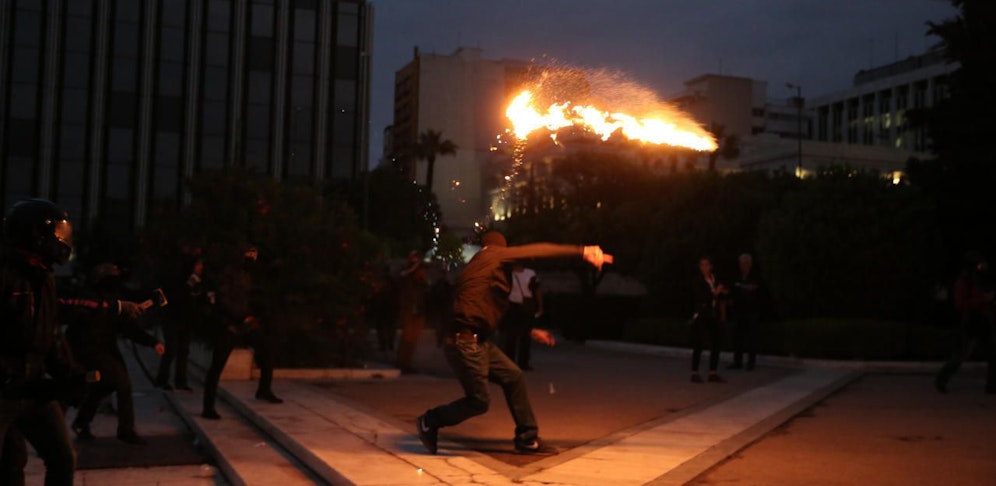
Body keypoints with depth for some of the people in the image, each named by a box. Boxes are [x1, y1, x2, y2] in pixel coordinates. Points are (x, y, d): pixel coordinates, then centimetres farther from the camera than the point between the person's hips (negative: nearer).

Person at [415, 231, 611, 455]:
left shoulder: (489, 270, 19)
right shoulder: (491, 256, -7)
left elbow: (501, 310, 29)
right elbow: (537, 251, -14)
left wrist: (531, 330, 32)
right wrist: (582, 251, -17)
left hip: (479, 342, 10)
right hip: (464, 342, -10)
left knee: (513, 377, 9)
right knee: (479, 401, -5)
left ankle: (527, 439, 16)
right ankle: (430, 421, 14)